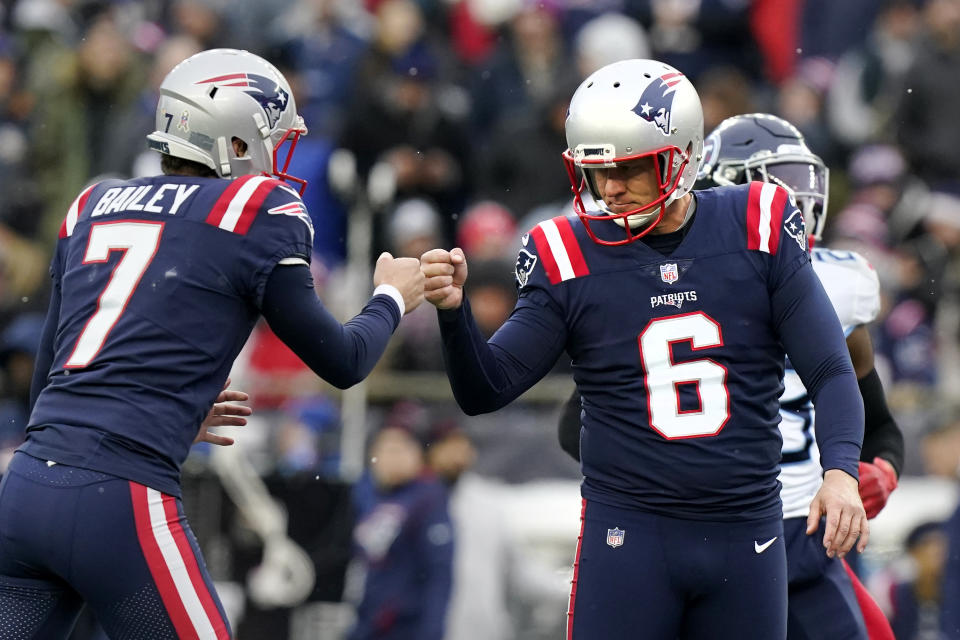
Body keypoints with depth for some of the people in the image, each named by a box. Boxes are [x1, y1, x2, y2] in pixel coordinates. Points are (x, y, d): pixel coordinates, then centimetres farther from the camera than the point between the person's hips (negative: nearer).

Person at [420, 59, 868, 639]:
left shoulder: (758, 232, -2)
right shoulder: (571, 257, -1)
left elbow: (830, 372, 0)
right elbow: (487, 389, 1)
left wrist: (841, 469, -17)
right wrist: (453, 310, -18)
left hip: (746, 535, 1)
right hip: (629, 531, -1)